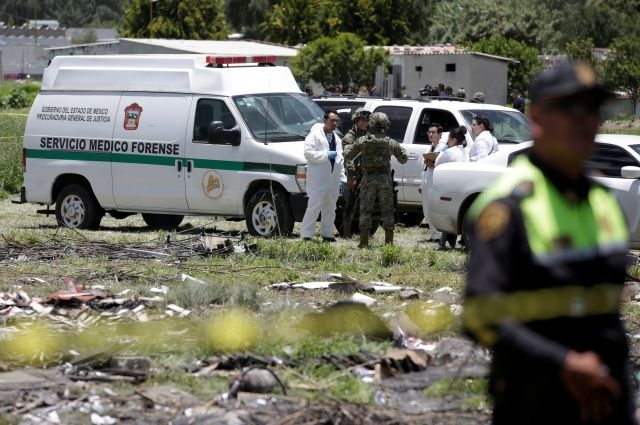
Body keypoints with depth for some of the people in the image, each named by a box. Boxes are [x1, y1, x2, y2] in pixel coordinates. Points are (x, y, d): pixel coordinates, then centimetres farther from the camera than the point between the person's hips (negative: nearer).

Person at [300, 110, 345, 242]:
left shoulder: (336, 139, 19)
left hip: (333, 180, 7)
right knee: (314, 206, -10)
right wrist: (326, 155, -17)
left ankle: (327, 234, 18)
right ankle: (306, 234, -8)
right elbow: (308, 153, -15)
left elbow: (340, 160, 22)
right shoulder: (314, 135, -4)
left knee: (330, 208, 10)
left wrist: (342, 179, 15)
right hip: (318, 179, -7)